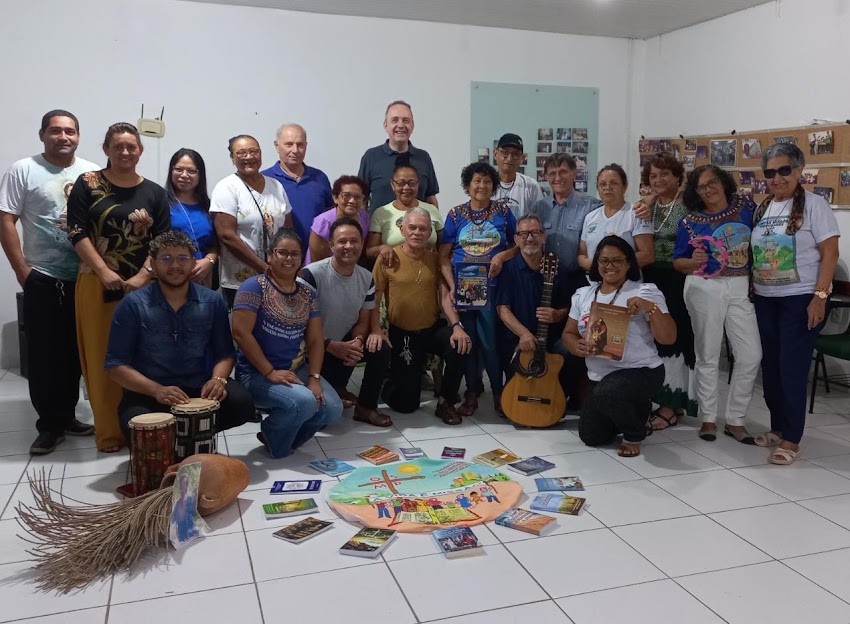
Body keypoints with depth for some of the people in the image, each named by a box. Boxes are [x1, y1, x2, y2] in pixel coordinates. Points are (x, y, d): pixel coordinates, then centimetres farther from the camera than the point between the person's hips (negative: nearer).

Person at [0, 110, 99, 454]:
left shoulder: (93, 174, 7)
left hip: (85, 278, 3)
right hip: (42, 279, -3)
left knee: (76, 351, 10)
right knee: (44, 354, 1)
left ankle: (67, 415, 24)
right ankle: (49, 424, 11)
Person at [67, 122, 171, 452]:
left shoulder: (155, 193, 8)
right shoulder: (87, 184, 4)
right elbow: (77, 233, -3)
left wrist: (143, 276, -10)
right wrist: (104, 272, -13)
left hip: (143, 286, 1)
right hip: (98, 284, -1)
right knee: (103, 357, 1)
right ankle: (109, 432, 10)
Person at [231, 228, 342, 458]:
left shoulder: (307, 292, 9)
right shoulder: (254, 286, -9)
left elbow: (315, 339, 6)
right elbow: (240, 333, -17)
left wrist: (314, 377, -8)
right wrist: (270, 372, -20)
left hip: (298, 369, 6)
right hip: (257, 373, -6)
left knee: (333, 409, -15)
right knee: (304, 401, -30)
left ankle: (284, 432, 13)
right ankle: (274, 443, 2)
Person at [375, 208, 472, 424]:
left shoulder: (435, 258, 3)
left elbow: (444, 294, -4)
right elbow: (374, 297, -5)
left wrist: (457, 325, -18)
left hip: (433, 329, 3)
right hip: (401, 334, -2)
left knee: (460, 346, -30)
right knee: (406, 404, -4)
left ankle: (445, 402, -4)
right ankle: (391, 382, 35)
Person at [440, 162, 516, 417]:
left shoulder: (503, 211, 6)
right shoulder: (455, 214, 5)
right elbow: (444, 256, 3)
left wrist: (502, 255, -11)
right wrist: (452, 286, -8)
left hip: (492, 284, -1)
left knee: (490, 341, -5)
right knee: (467, 339, 6)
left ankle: (498, 391, 13)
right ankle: (472, 391, 20)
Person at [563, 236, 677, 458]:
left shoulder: (645, 291, -9)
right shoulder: (583, 294, 5)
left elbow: (668, 338, -14)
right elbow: (568, 334, 7)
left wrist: (650, 308, -30)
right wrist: (578, 347, -16)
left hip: (641, 371, -6)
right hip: (599, 377, 6)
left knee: (606, 393, -37)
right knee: (591, 437, 8)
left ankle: (634, 434, -4)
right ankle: (635, 412, 35)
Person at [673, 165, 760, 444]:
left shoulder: (746, 209, 5)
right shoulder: (691, 221, -2)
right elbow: (678, 262, 1)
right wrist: (692, 262, -21)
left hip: (741, 288, 3)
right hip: (706, 289, -3)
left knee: (751, 356, 0)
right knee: (708, 356, 4)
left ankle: (735, 420, 14)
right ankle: (708, 418, 18)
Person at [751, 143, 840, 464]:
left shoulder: (814, 204, -6)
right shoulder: (762, 209, 11)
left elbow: (830, 253, -10)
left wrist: (820, 296, -18)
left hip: (801, 299, -6)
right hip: (765, 300, 6)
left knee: (792, 370, -6)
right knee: (770, 366, 11)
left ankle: (791, 440, 3)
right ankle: (777, 428, 25)